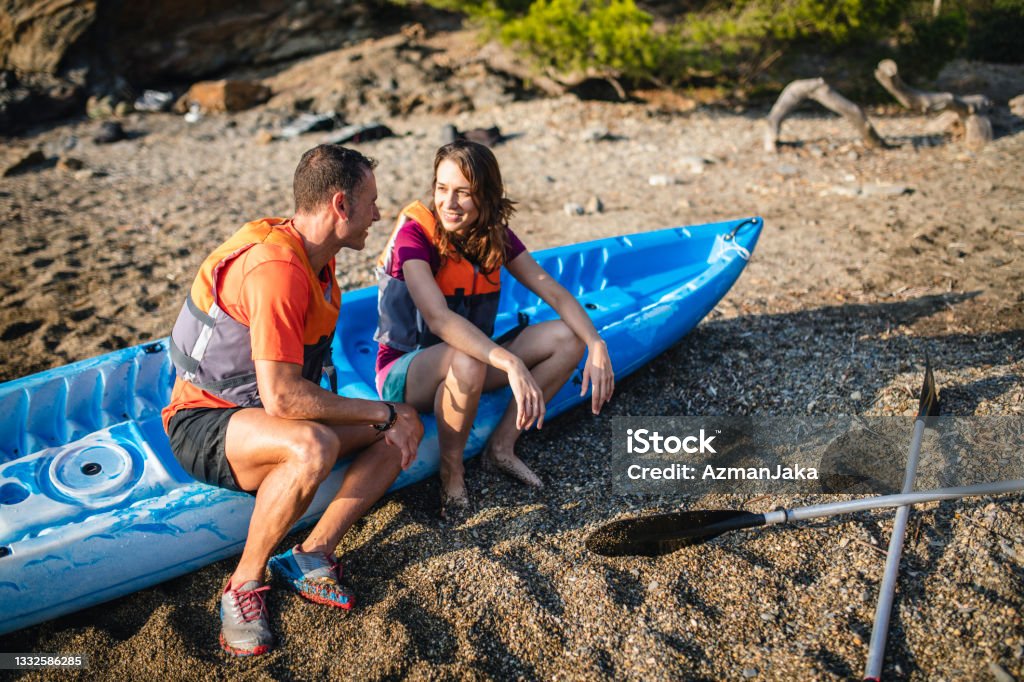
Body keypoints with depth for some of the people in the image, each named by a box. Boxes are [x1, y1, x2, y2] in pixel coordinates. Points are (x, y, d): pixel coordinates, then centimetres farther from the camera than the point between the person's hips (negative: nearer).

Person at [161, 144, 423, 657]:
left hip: (266, 414, 9)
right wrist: (381, 413, -20)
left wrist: (391, 417, 1)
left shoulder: (315, 255, 4)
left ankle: (310, 555, -9)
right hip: (204, 422, -9)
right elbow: (281, 398, -32)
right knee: (313, 446, -39)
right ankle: (245, 583, -17)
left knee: (405, 428, -5)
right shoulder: (276, 268, -27)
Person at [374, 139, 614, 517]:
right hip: (405, 373, -6)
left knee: (567, 337, -11)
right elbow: (438, 318, -37)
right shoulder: (414, 234, -21)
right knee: (466, 360, -40)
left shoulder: (495, 235, -3)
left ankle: (502, 446, -4)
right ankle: (451, 471, -14)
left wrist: (596, 345, -26)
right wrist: (512, 365, -49)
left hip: (471, 360, 6)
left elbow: (554, 292, -8)